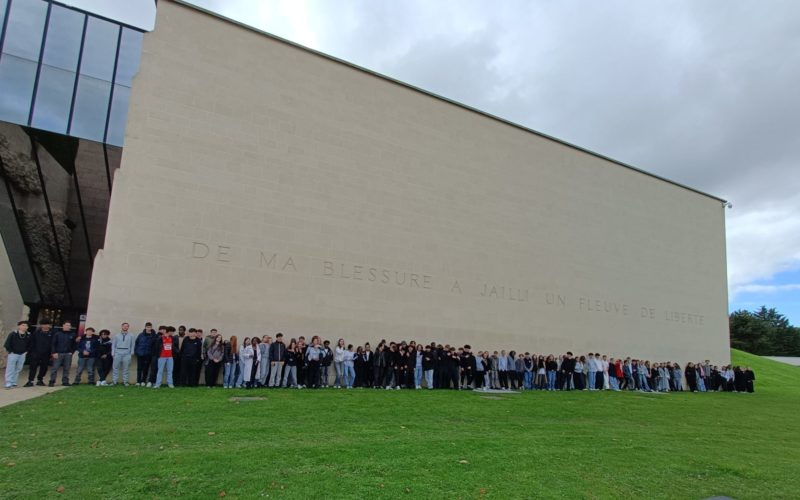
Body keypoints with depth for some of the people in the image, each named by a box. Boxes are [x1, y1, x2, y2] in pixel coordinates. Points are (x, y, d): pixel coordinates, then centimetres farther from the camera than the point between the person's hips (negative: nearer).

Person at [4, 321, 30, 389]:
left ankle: (13, 382, 21)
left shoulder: (28, 335, 0)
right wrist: (10, 351, -7)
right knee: (10, 369, -3)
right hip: (13, 354, -4)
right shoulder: (13, 334, -11)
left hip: (22, 355, 4)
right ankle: (8, 384, -1)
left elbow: (29, 345, 14)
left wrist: (26, 351, 6)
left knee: (18, 369, 10)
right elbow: (7, 344, -7)